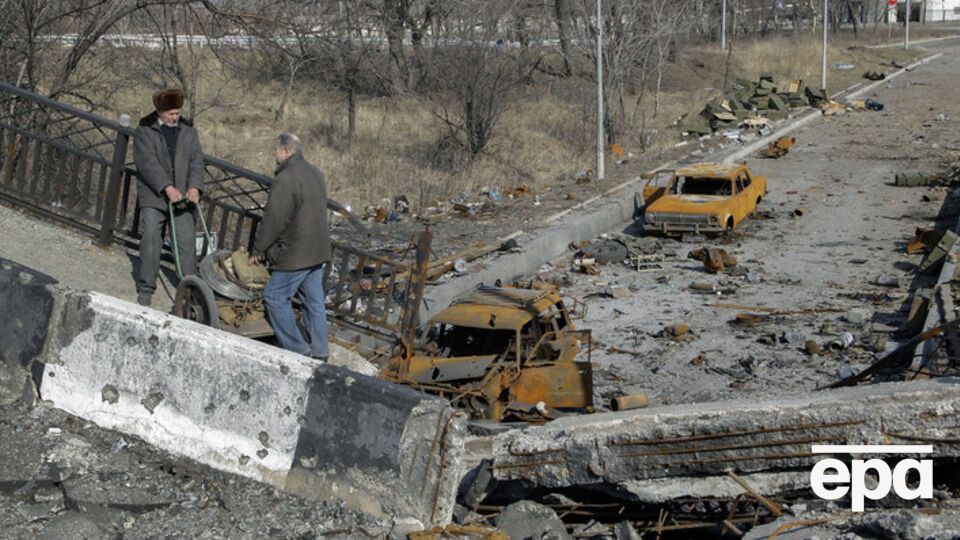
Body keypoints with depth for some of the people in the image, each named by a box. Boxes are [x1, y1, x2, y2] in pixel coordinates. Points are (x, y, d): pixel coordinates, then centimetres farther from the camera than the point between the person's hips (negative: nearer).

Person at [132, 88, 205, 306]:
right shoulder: (144, 131, 1)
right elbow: (147, 162, -11)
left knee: (187, 240, -4)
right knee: (151, 238, -4)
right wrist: (167, 187, -21)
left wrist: (194, 186, -13)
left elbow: (196, 160, 5)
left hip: (182, 197, 3)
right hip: (153, 196, -3)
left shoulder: (188, 131, 12)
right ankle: (145, 288, 5)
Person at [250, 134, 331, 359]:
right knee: (314, 299, 13)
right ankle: (319, 351, 17)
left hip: (296, 253, -9)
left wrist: (258, 250, -5)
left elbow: (273, 219, -17)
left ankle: (297, 349, 1)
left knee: (275, 297, 1)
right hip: (318, 250, 9)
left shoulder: (285, 180, -18)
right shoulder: (316, 174, 12)